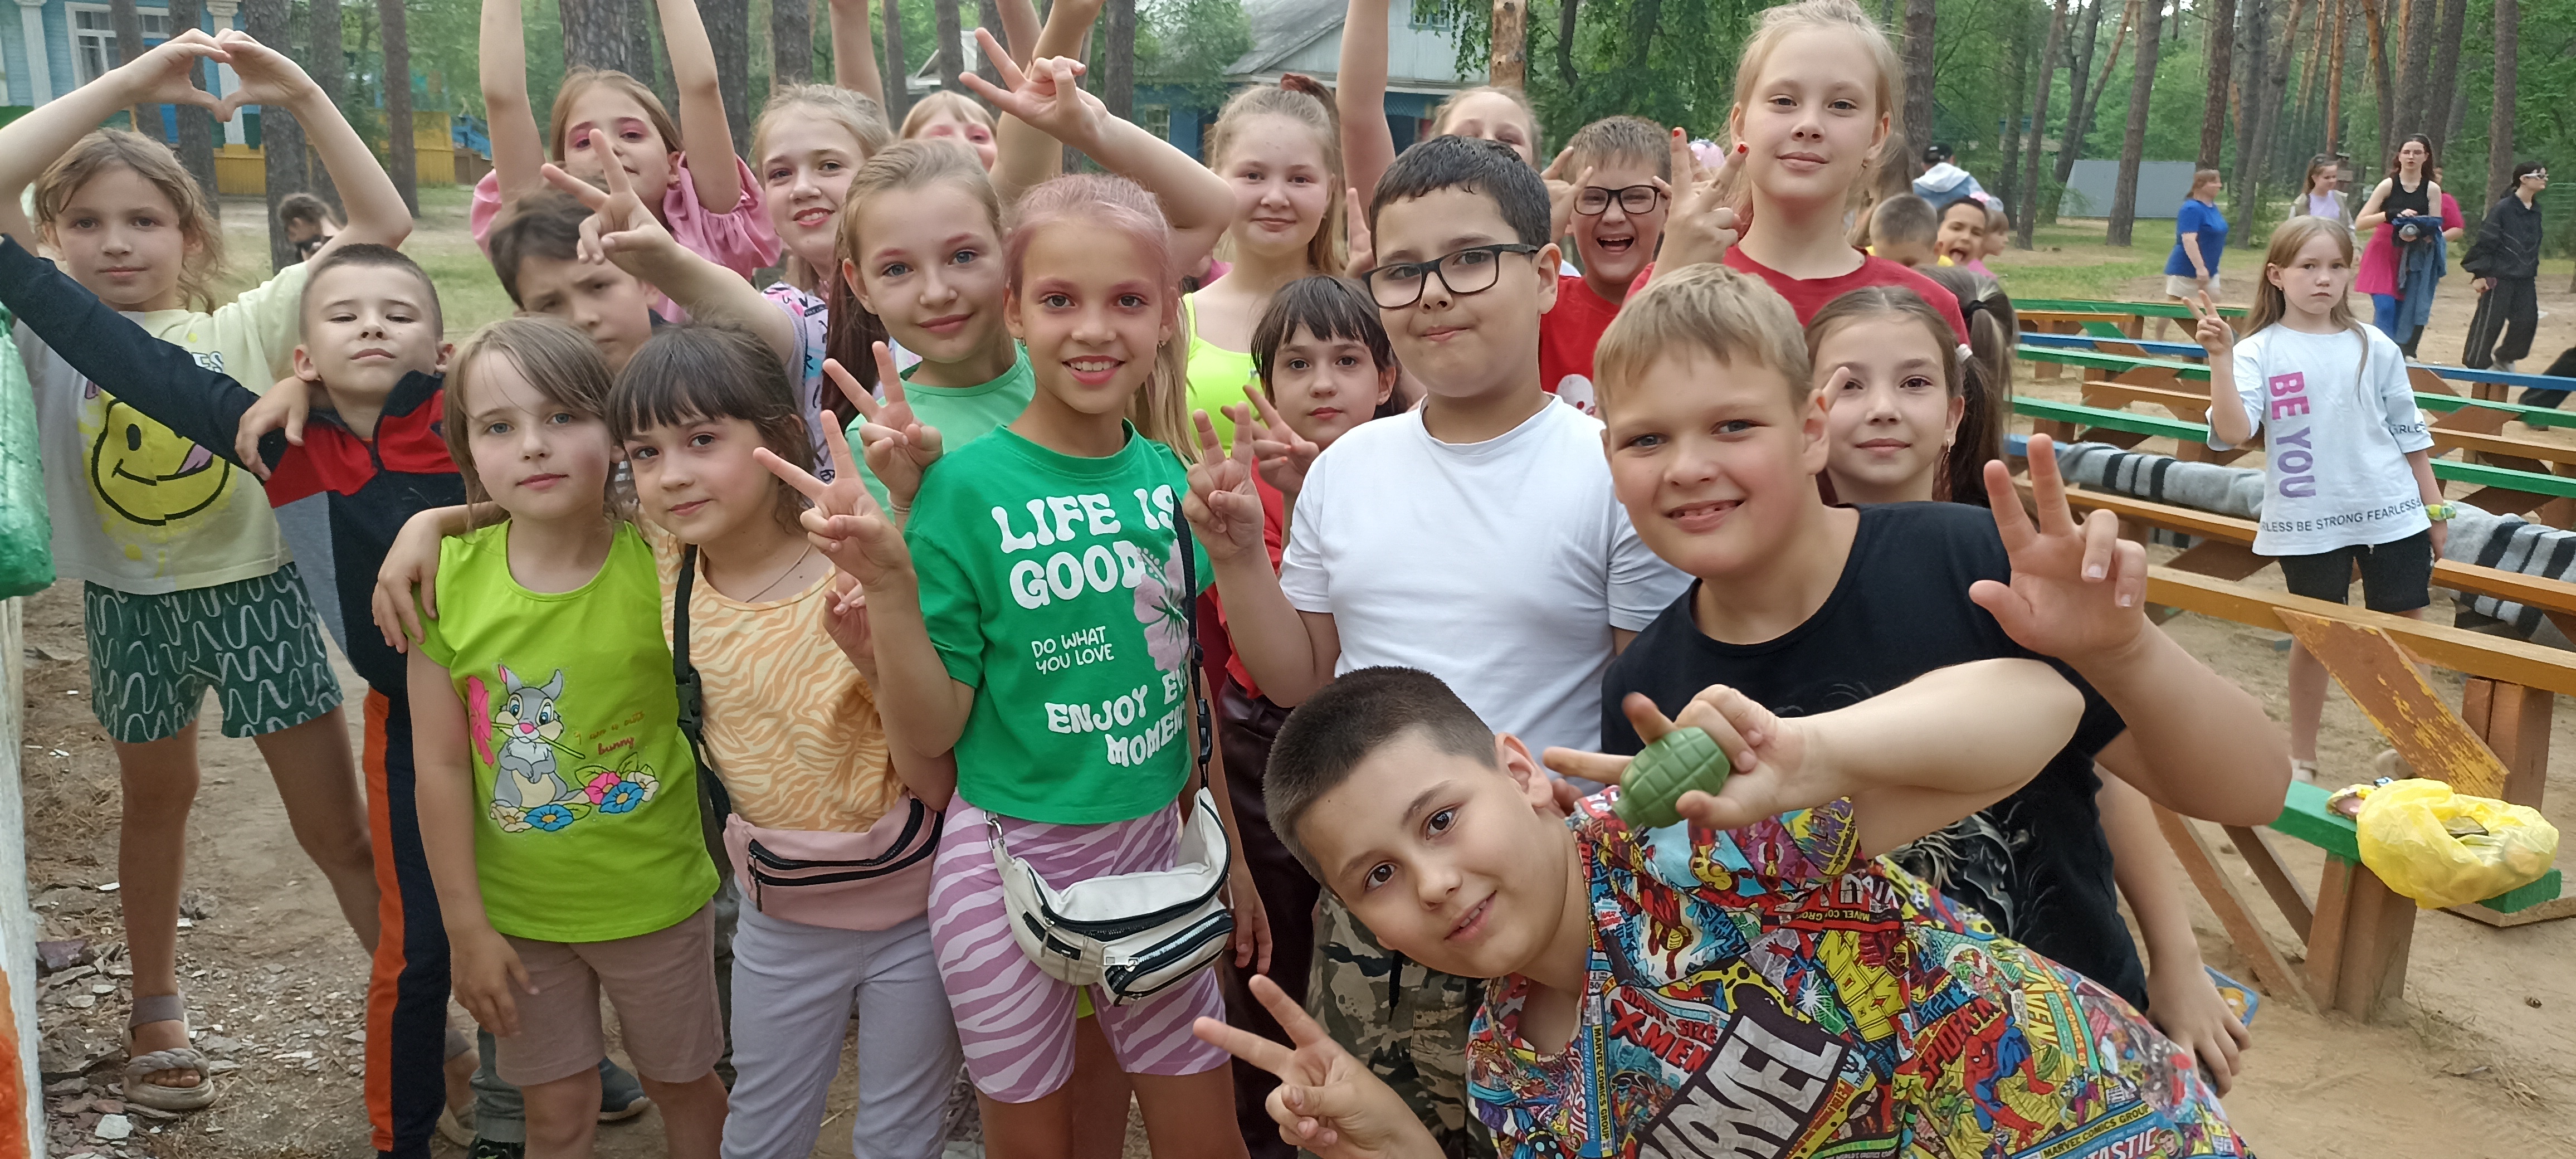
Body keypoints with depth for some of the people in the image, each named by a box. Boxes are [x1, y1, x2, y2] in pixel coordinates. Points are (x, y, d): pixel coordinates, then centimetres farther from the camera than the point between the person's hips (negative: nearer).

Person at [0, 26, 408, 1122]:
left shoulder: (248, 325, -7)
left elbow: (383, 223, -13)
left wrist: (301, 93, -19)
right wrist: (126, 82, -22)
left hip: (256, 593, -2)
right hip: (128, 607, 2)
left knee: (341, 826, 3)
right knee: (156, 799, 24)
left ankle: (419, 1016, 15)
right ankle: (156, 1010, 43)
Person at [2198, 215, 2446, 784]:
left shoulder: (2375, 348, 3)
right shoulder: (2260, 351, -6)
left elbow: (2409, 432, 10)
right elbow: (2233, 431, -21)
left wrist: (2435, 508, 10)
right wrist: (2220, 359, -30)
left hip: (2393, 516, 3)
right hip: (2309, 524, -2)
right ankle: (2302, 757, 24)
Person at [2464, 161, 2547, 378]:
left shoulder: (2536, 211, 10)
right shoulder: (2503, 208, -11)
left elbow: (2534, 246, 19)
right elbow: (2485, 242, -12)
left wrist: (2533, 272, 18)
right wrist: (2480, 274, -14)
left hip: (2525, 279, 6)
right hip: (2500, 277, -6)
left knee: (2527, 320, 0)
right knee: (2489, 322, -2)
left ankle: (2503, 357, 21)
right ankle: (2476, 364, 10)